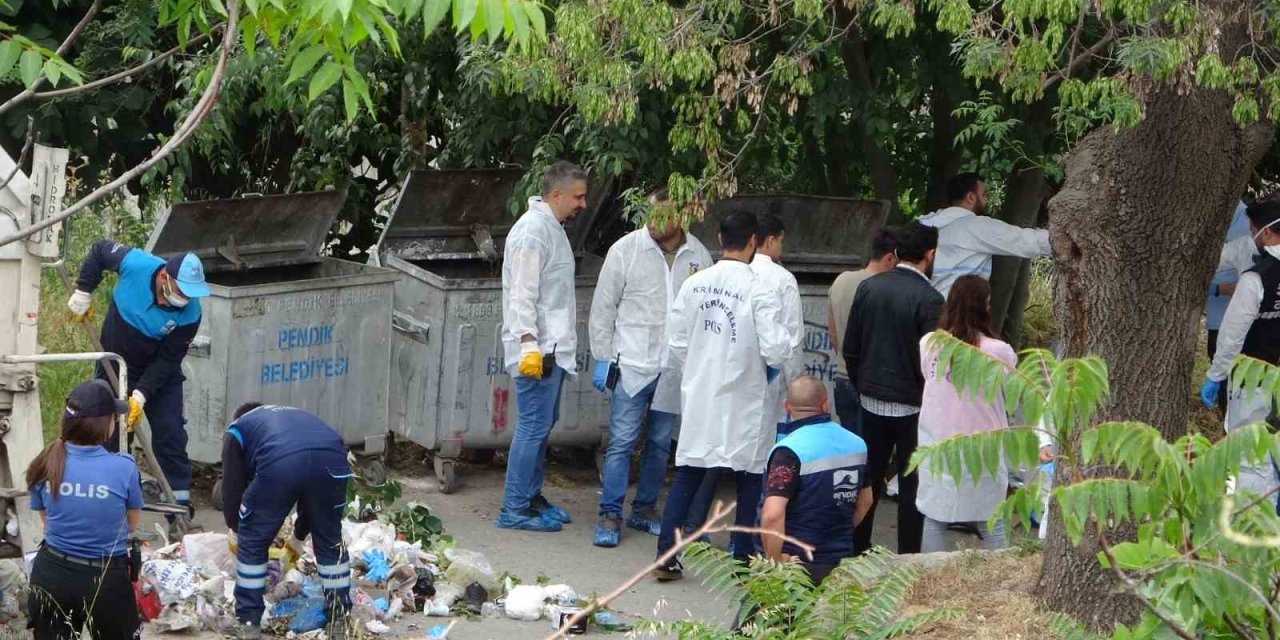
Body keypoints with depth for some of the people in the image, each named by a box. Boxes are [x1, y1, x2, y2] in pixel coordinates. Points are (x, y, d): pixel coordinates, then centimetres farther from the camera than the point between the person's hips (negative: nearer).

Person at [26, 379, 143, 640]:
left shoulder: (45, 465, -6)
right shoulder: (124, 468, -16)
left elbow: (46, 520, 8)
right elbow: (133, 525, 1)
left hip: (52, 575, 3)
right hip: (106, 580, -3)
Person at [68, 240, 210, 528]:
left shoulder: (190, 313, -29)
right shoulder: (135, 265, -29)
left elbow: (167, 360, -23)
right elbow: (99, 250, -9)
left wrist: (141, 395, -30)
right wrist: (83, 292, -11)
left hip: (160, 374, -1)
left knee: (171, 433, -8)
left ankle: (180, 505, -3)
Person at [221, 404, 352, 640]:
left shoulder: (237, 429, 35)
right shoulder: (296, 415, 46)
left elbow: (232, 485, 28)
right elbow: (313, 494, 47)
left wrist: (235, 531, 45)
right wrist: (298, 537, 58)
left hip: (279, 462, -4)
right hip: (332, 457, 4)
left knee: (252, 543, 17)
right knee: (330, 541, 24)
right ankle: (339, 620, 29)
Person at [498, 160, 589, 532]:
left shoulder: (553, 229, 16)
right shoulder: (532, 231, -15)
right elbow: (522, 294, -20)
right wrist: (529, 344, -25)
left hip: (553, 347, 10)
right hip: (537, 348, -10)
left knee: (543, 424, 15)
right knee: (534, 426, -8)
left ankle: (531, 496, 25)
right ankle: (514, 509, -4)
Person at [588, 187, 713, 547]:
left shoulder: (699, 256, 3)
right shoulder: (626, 250, -5)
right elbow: (603, 307, 0)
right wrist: (602, 359, -3)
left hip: (675, 368, 3)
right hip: (631, 364, -3)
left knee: (661, 443, 12)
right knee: (622, 441, -5)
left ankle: (645, 509, 24)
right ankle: (610, 514, 1)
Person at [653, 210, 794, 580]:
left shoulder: (694, 285, -2)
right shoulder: (759, 292, -15)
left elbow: (676, 341, 3)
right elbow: (776, 351, -18)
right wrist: (785, 347, 4)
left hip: (700, 396, 4)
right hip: (743, 400, -4)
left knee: (687, 474, 11)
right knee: (749, 479, 10)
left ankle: (666, 555, 8)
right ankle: (743, 560, 13)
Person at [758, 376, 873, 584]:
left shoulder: (790, 451, -19)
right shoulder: (857, 444, 5)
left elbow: (772, 516, -28)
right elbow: (865, 501, 20)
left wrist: (775, 564, -16)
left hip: (796, 562, -6)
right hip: (839, 564, 6)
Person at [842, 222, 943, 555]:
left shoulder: (868, 287, 1)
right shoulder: (929, 299, -16)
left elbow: (849, 348, 6)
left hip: (872, 400, 5)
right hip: (911, 405, -5)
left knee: (869, 477, 14)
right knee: (911, 484, 4)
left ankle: (857, 549, 19)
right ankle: (907, 557, 6)